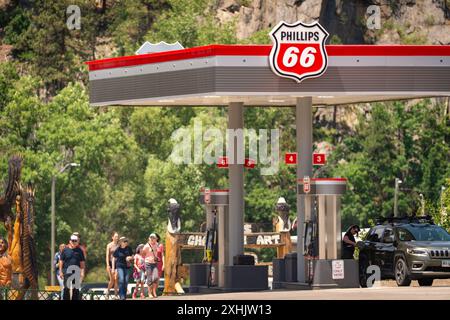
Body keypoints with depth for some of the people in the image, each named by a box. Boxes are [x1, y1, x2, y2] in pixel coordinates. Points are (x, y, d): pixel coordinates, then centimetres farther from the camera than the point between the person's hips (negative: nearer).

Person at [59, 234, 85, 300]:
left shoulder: (79, 250, 8)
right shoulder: (65, 250, 3)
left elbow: (82, 262, 9)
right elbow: (61, 261, 5)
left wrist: (82, 272, 1)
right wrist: (60, 271, -1)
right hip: (67, 272, -2)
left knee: (76, 289, 5)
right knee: (66, 288, -3)